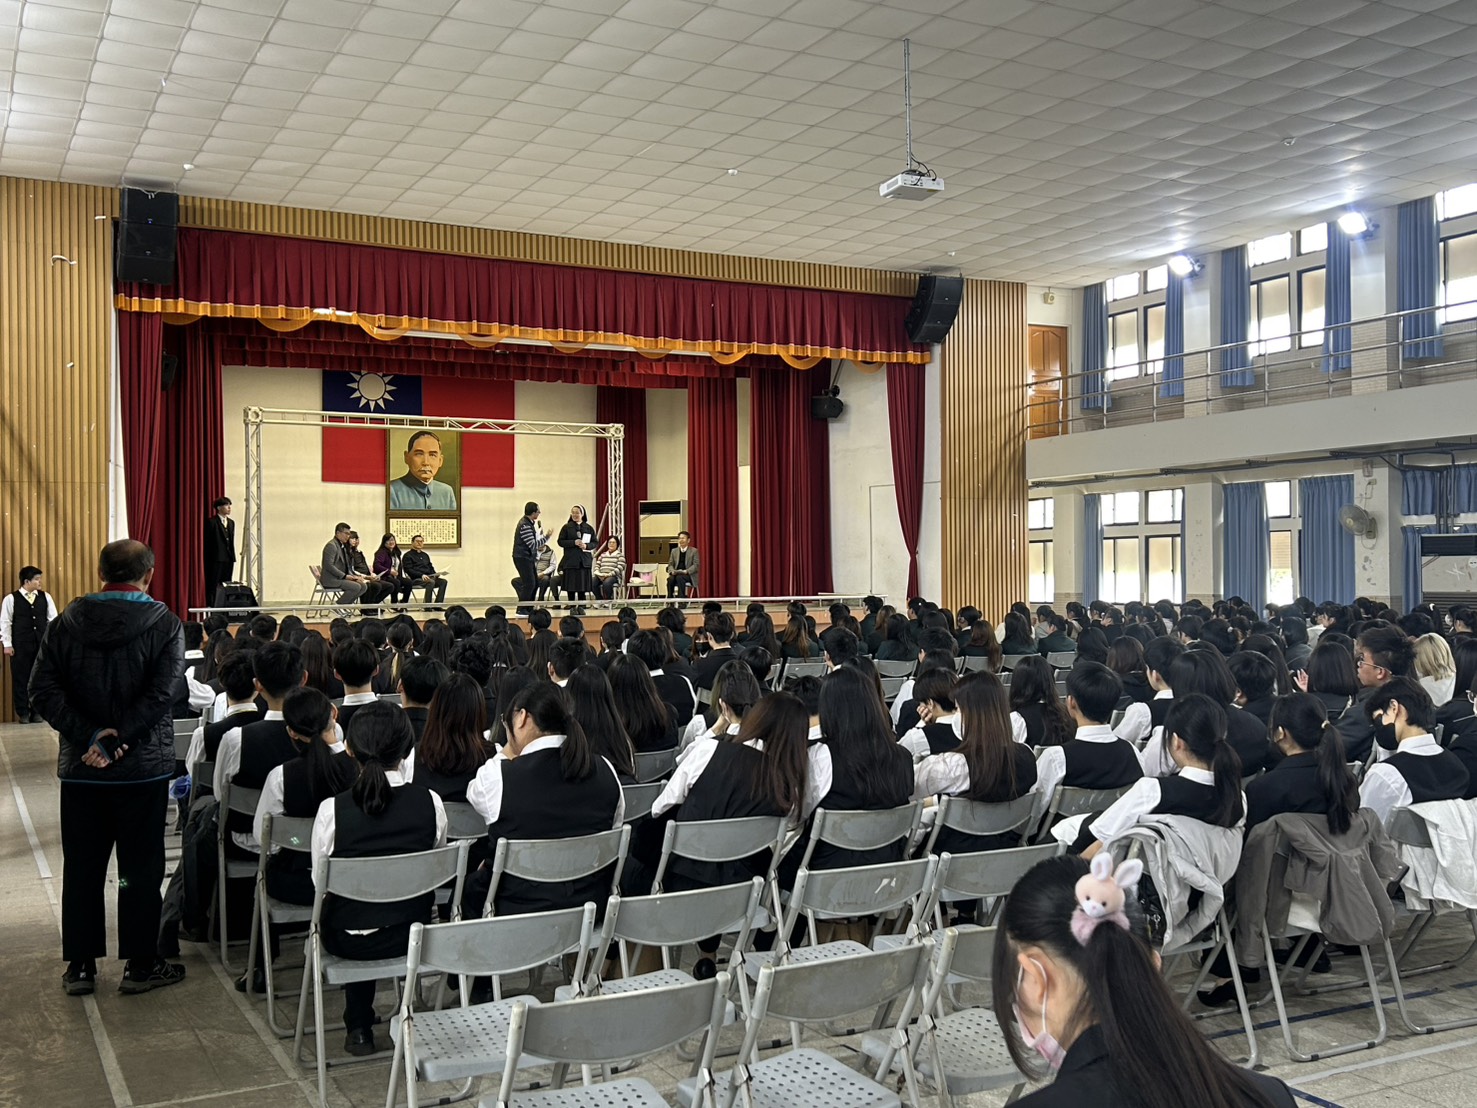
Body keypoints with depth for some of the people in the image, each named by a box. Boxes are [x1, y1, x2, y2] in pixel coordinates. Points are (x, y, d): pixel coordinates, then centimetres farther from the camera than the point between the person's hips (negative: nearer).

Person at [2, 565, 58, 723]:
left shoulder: (45, 597, 7)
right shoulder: (11, 599, -1)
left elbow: (53, 620, 10)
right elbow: (5, 622, -1)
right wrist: (7, 644, -6)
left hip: (42, 645, 3)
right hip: (20, 646, -3)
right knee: (21, 679, 2)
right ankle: (23, 713, 10)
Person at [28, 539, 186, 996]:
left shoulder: (66, 624, 1)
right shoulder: (163, 625, -8)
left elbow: (43, 691, -7)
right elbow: (161, 694, -19)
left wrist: (89, 737, -12)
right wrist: (117, 739, -14)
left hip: (81, 769, 3)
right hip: (143, 767, -3)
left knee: (81, 868, 12)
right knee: (141, 868, 6)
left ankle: (79, 966, 18)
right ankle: (141, 965, 12)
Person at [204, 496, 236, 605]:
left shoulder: (231, 522, 16)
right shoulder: (211, 522, -5)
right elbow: (207, 542, -7)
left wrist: (233, 557, 9)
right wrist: (208, 559, -12)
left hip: (228, 559, 6)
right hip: (216, 559, -6)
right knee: (213, 585, -4)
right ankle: (211, 606, -2)